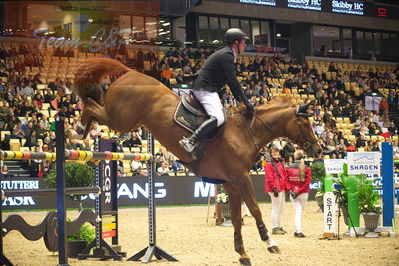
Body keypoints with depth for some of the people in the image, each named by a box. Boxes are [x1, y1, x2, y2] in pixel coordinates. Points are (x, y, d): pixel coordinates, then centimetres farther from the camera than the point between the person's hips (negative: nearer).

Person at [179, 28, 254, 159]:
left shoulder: (226, 54, 21)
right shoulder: (227, 55, -12)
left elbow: (230, 81, 26)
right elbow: (232, 81, -16)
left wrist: (240, 99, 21)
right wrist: (246, 101, -12)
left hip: (202, 89, 11)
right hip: (205, 90, -11)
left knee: (223, 112, 19)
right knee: (218, 118, -26)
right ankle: (190, 141, -36)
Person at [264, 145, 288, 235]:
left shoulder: (281, 162, 16)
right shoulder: (269, 164, -9)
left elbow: (285, 174, 21)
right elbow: (269, 178, -14)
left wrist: (286, 186, 12)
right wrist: (274, 188, -21)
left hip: (282, 188, 9)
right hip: (275, 189, -9)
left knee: (281, 208, 15)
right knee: (276, 208, -5)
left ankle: (279, 226, 26)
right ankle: (274, 228, 1)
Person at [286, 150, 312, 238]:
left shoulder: (289, 168, 0)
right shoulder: (306, 168, -6)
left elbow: (286, 181, -2)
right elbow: (307, 182, -11)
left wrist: (290, 190, -8)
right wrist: (299, 192, -12)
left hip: (292, 193, 1)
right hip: (304, 193, -1)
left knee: (298, 211, 4)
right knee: (300, 211, 10)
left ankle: (298, 231, -7)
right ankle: (297, 230, 10)